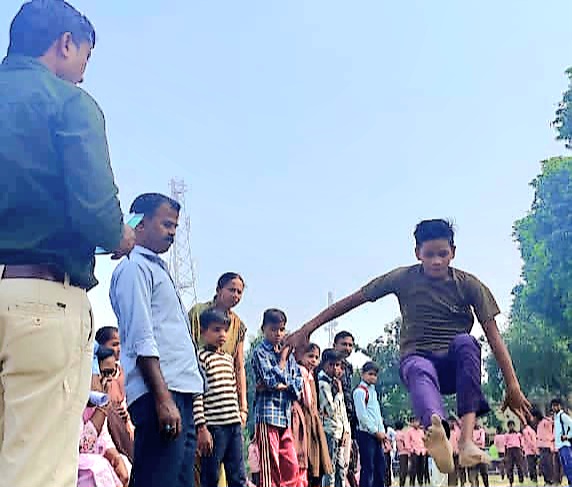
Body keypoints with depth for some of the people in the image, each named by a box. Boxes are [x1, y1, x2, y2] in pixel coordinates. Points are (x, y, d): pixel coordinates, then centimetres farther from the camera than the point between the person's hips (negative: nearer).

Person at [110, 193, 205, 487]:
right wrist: (163, 399, -20)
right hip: (161, 394, -10)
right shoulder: (134, 268, -3)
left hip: (181, 394, 10)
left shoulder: (157, 269, 25)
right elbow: (141, 341, -14)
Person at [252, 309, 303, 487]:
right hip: (268, 413, -6)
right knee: (270, 466, -4)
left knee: (291, 465, 7)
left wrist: (282, 385, -9)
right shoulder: (260, 351, -3)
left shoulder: (287, 352, 16)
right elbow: (271, 380, -15)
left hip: (285, 415, 7)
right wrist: (283, 358, -6)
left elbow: (298, 382, 8)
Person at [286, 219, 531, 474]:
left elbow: (493, 335, -4)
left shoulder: (468, 284, -1)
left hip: (455, 364, 1)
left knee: (466, 341, -35)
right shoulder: (404, 278, -2)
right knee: (420, 371, -39)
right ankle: (436, 430, -72)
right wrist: (307, 328, -4)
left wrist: (513, 386, -11)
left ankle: (466, 440, -43)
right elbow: (353, 300, -1)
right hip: (417, 357, -1)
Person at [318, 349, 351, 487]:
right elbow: (331, 410, -18)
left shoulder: (336, 383, 15)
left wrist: (346, 431, 7)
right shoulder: (323, 384, -11)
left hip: (340, 433, 9)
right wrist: (339, 392, -10)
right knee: (330, 470, -8)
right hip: (329, 431, -9)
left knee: (341, 468, 10)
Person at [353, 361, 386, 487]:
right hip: (366, 434, -9)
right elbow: (362, 415, -15)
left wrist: (382, 432, 9)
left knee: (380, 466, 9)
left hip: (377, 435, 9)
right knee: (368, 467, -7)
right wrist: (376, 432, -12)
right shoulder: (360, 391, -8)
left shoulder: (373, 391, 19)